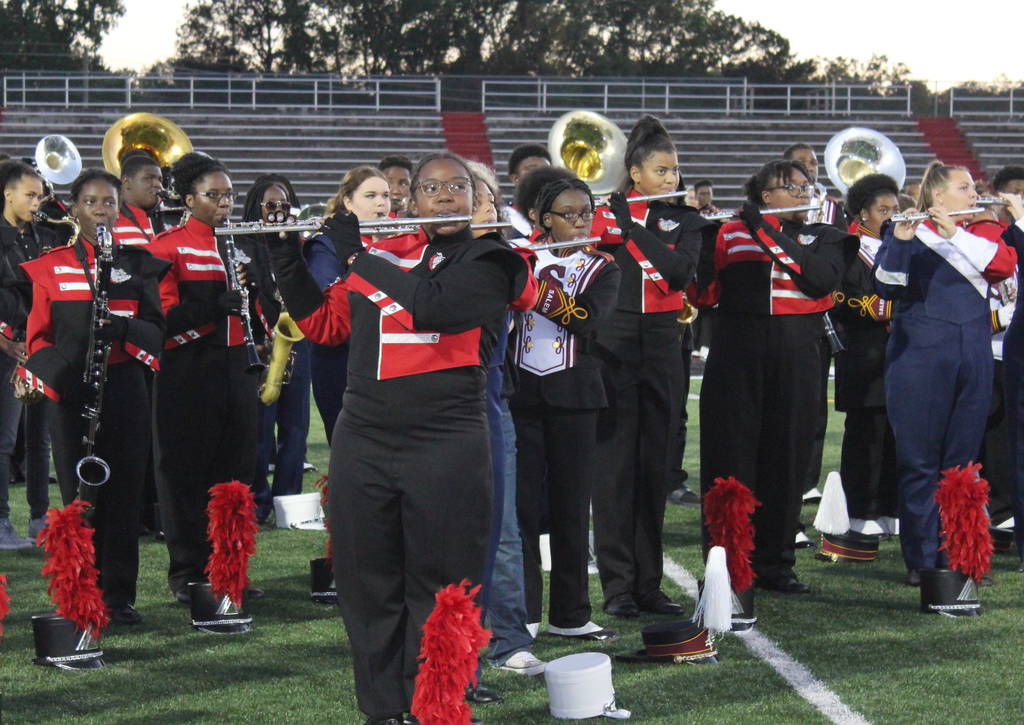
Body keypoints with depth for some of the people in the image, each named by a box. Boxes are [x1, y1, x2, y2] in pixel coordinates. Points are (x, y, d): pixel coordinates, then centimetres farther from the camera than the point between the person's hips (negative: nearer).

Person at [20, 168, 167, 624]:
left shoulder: (139, 264, 9)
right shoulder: (50, 267, 6)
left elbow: (156, 330, 3)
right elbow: (37, 338, 4)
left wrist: (124, 327, -18)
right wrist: (59, 377, -14)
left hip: (126, 392, 1)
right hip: (73, 394, -1)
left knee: (123, 494, 0)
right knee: (79, 495, -1)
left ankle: (120, 596, 7)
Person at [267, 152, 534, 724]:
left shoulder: (489, 261, -1)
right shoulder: (384, 254, 14)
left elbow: (431, 305, -19)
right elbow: (324, 323, 20)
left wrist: (357, 253, -11)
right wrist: (286, 258, 10)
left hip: (446, 445, -4)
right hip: (363, 441, 5)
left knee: (438, 591, -1)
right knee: (370, 585, 8)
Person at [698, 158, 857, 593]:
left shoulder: (824, 239, 9)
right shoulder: (729, 234, 7)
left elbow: (824, 278, -12)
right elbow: (704, 290, 1)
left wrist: (771, 234, -17)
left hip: (795, 361, 1)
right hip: (736, 358, -1)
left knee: (786, 460, 4)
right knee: (730, 460, -1)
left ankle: (774, 563, 13)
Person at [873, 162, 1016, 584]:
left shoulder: (980, 234, 13)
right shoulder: (908, 234, 2)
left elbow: (1004, 264, -7)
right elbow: (885, 285, -12)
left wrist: (954, 234, -17)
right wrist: (899, 240, -27)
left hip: (973, 356, 4)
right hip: (921, 356, -4)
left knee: (961, 462, 6)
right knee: (919, 462, -2)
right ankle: (920, 560, 2)